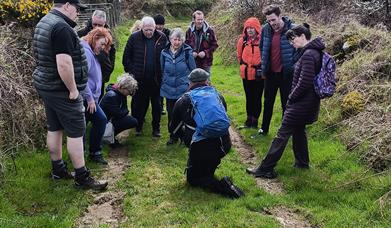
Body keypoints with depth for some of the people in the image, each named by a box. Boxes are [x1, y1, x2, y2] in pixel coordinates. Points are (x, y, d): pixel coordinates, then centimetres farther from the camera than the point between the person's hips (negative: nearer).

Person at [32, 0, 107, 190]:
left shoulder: (43, 23, 12)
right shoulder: (61, 27, -21)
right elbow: (64, 64, -29)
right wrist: (73, 90, -18)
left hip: (45, 86, 10)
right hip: (61, 90, -10)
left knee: (54, 128, 17)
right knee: (75, 132, -3)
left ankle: (58, 169, 29)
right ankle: (82, 177, 4)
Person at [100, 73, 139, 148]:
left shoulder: (121, 93, 4)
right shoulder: (111, 96, -26)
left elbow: (124, 108, 12)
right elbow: (118, 114, -24)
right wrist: (126, 111, -5)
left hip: (111, 118, 10)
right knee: (133, 122, -18)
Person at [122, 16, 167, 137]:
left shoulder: (161, 38, -2)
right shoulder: (134, 37, -4)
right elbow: (126, 56, 2)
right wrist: (130, 72, -4)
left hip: (157, 79, 1)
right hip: (139, 79, 0)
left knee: (157, 104, 10)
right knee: (138, 104, 9)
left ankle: (156, 127, 23)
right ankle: (137, 126, 23)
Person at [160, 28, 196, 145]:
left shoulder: (187, 52, -9)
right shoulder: (165, 53, -1)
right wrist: (164, 84, 15)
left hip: (184, 90, -3)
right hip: (169, 90, 3)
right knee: (171, 113, 10)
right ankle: (173, 136, 25)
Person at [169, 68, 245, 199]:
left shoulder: (183, 101, 6)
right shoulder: (218, 96, 13)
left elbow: (174, 129, 15)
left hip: (199, 149, -4)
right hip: (223, 146, 5)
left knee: (193, 179, 14)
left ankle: (221, 186, -10)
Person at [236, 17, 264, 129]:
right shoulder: (242, 40, 0)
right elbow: (239, 55, 14)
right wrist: (244, 65, 13)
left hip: (259, 74, -3)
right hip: (246, 74, 3)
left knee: (257, 98, 6)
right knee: (249, 97, 14)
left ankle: (255, 120, 16)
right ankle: (249, 119, 25)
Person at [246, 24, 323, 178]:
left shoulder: (308, 55, -21)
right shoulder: (314, 52, 11)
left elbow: (304, 83, -25)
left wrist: (291, 98, -12)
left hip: (301, 103, -10)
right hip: (308, 102, 10)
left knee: (283, 134, -6)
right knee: (299, 130, 22)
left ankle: (265, 169, -1)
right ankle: (302, 163, 35)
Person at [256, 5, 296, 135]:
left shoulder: (292, 29, -15)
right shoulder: (266, 29, -1)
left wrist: (292, 67, -10)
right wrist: (264, 66, 9)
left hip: (286, 74, -4)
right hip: (270, 73, 4)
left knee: (286, 103, 9)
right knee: (268, 102, 16)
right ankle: (264, 129, 29)